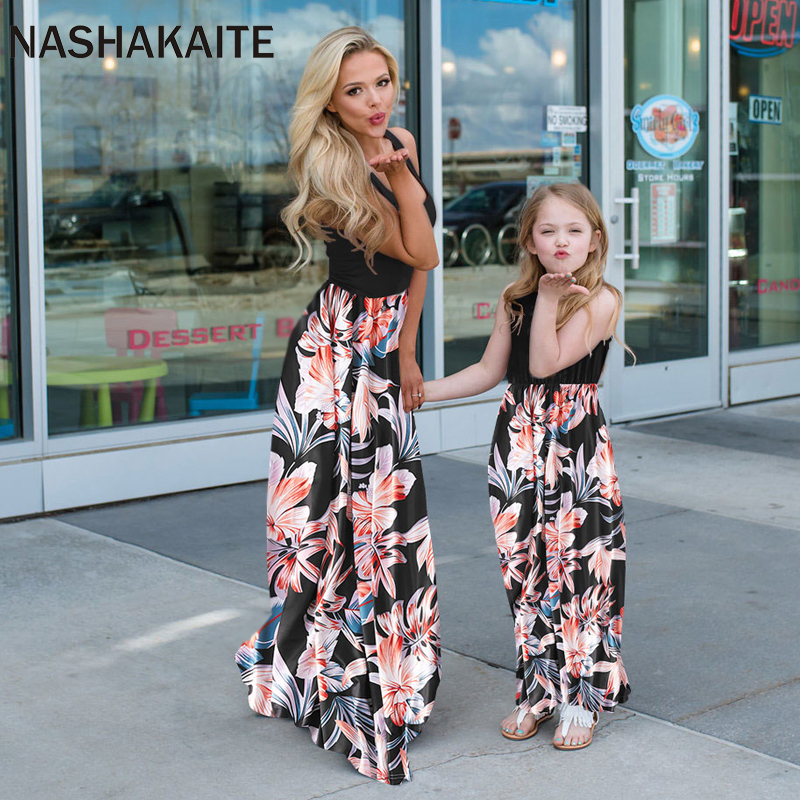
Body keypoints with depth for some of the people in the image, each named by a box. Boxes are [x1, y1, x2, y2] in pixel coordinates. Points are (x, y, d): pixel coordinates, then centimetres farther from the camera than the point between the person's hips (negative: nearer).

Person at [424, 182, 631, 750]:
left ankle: (581, 698, 9)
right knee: (525, 567, 8)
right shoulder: (514, 299, 8)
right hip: (519, 442, 5)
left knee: (579, 567, -3)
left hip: (577, 445, -4)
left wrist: (549, 300, -13)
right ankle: (539, 691, 21)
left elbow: (545, 364, -15)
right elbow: (489, 371, 13)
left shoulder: (601, 299, -8)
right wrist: (419, 392, 10)